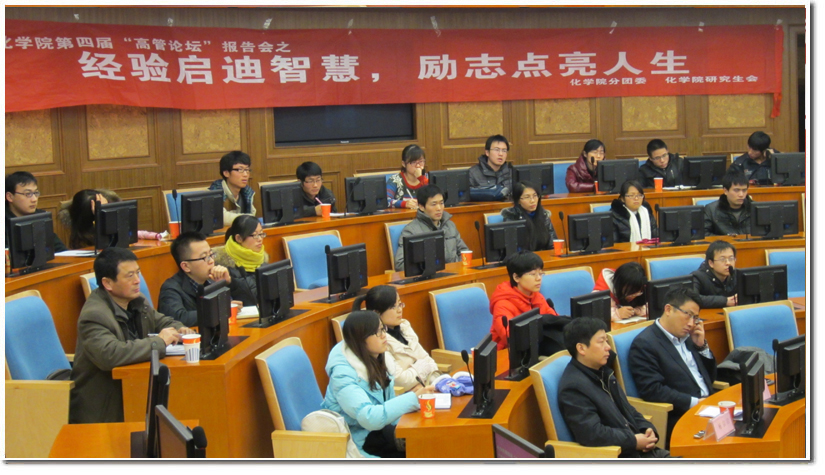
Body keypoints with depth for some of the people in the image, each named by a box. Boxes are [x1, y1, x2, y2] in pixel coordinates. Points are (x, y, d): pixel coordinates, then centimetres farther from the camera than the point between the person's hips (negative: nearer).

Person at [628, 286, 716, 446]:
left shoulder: (686, 337, 18)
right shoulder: (644, 344, -7)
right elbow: (652, 391, -17)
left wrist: (702, 345, 9)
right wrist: (694, 402, -19)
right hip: (679, 421, -8)